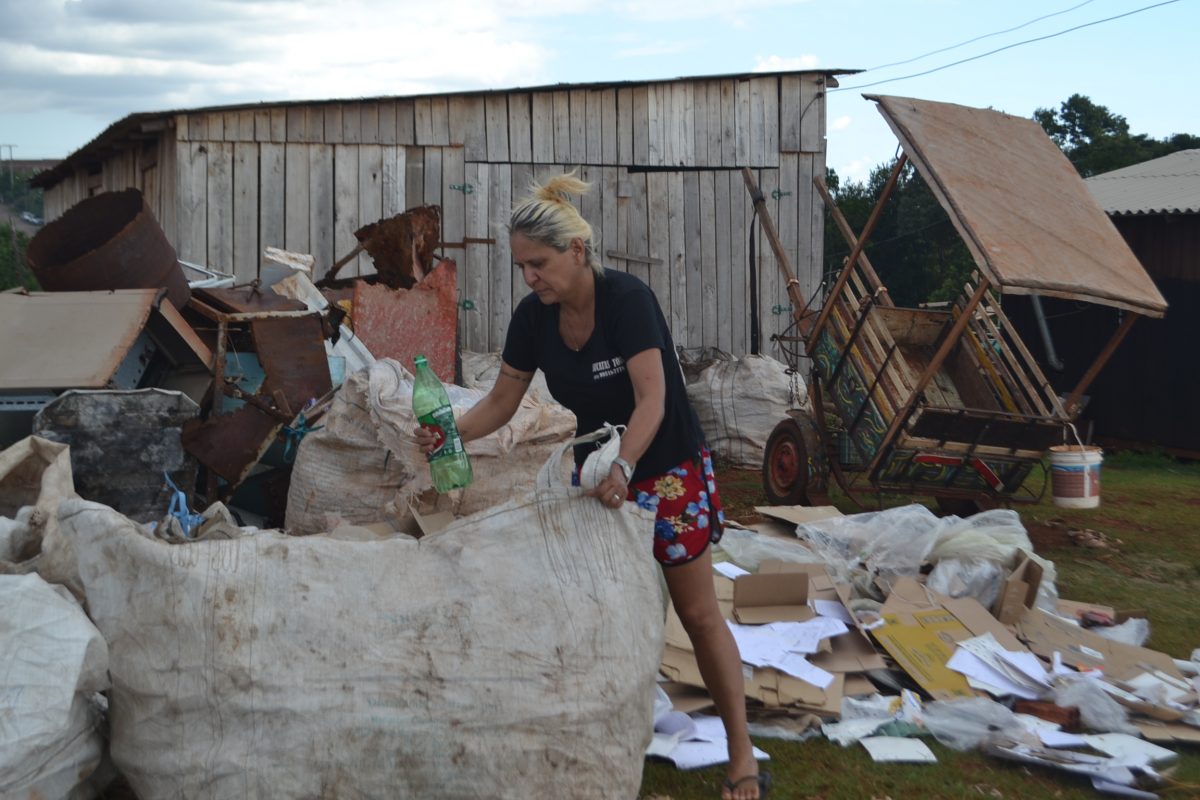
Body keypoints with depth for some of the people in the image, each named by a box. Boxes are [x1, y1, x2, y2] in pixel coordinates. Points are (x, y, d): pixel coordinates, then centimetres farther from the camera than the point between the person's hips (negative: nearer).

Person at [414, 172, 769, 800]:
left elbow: (651, 398, -32)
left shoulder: (627, 299, -25)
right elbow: (501, 402, -3)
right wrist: (450, 433, -22)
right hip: (597, 472, 6)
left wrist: (623, 467, -47)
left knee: (698, 613, 1)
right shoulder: (533, 317, -8)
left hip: (667, 469, -5)